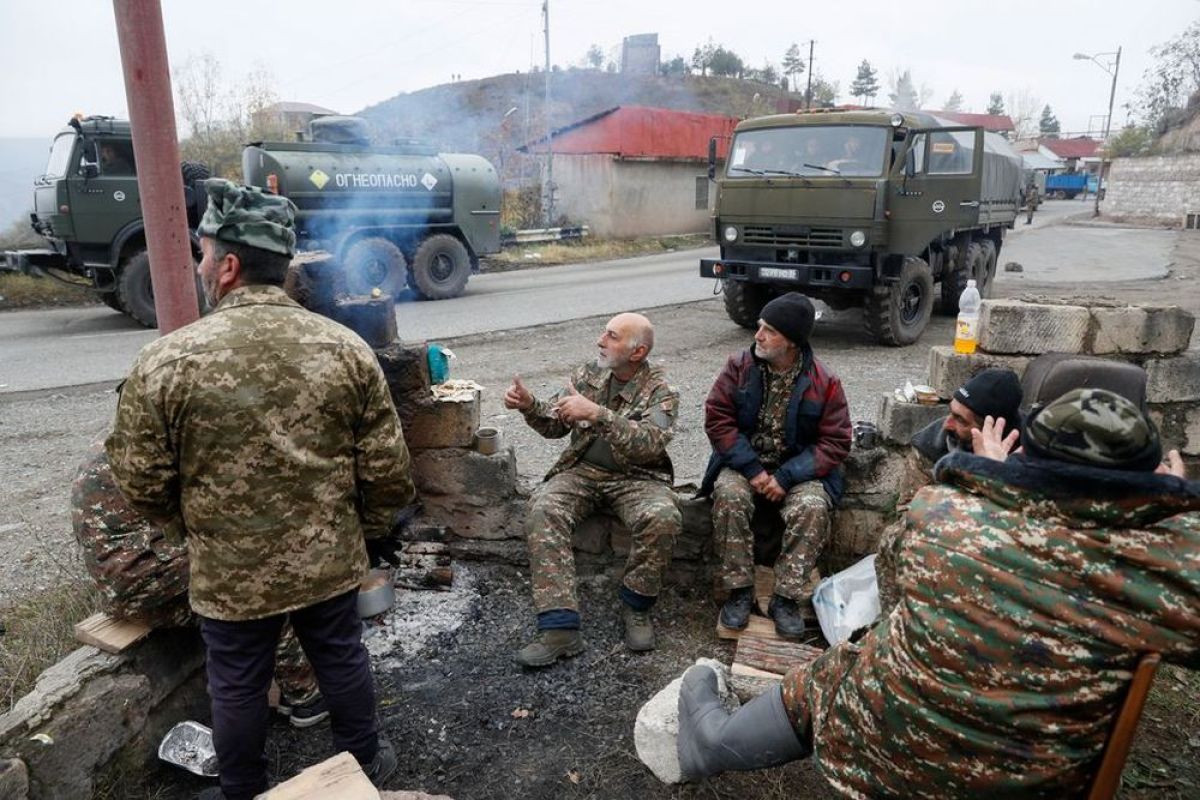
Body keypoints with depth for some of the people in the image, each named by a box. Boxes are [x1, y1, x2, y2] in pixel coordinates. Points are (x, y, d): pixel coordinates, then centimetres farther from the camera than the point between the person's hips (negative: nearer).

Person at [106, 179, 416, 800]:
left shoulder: (165, 361, -16)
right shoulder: (345, 347, -11)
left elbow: (141, 482, -7)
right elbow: (387, 469, -8)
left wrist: (196, 532, 12)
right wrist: (365, 530, 11)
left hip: (229, 572, -2)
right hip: (330, 560, 2)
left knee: (237, 685, 19)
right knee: (341, 658, 22)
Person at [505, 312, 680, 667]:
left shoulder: (660, 391, -7)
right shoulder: (588, 374, 7)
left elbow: (652, 443, -25)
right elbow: (556, 425, 12)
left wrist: (597, 414, -34)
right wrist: (529, 406, -9)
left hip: (637, 477, -3)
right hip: (582, 471, 3)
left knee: (663, 517, -33)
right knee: (542, 510, -27)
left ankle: (635, 606, -7)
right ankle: (560, 627, -28)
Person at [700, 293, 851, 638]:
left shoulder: (824, 383, -7)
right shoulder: (739, 366, -4)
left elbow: (835, 442, -8)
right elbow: (717, 418, -8)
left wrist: (786, 477, -19)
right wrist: (752, 470, -17)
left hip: (797, 470, -1)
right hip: (744, 463, 1)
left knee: (812, 507, -30)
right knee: (729, 496, -30)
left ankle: (786, 597, -16)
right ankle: (739, 590, -17)